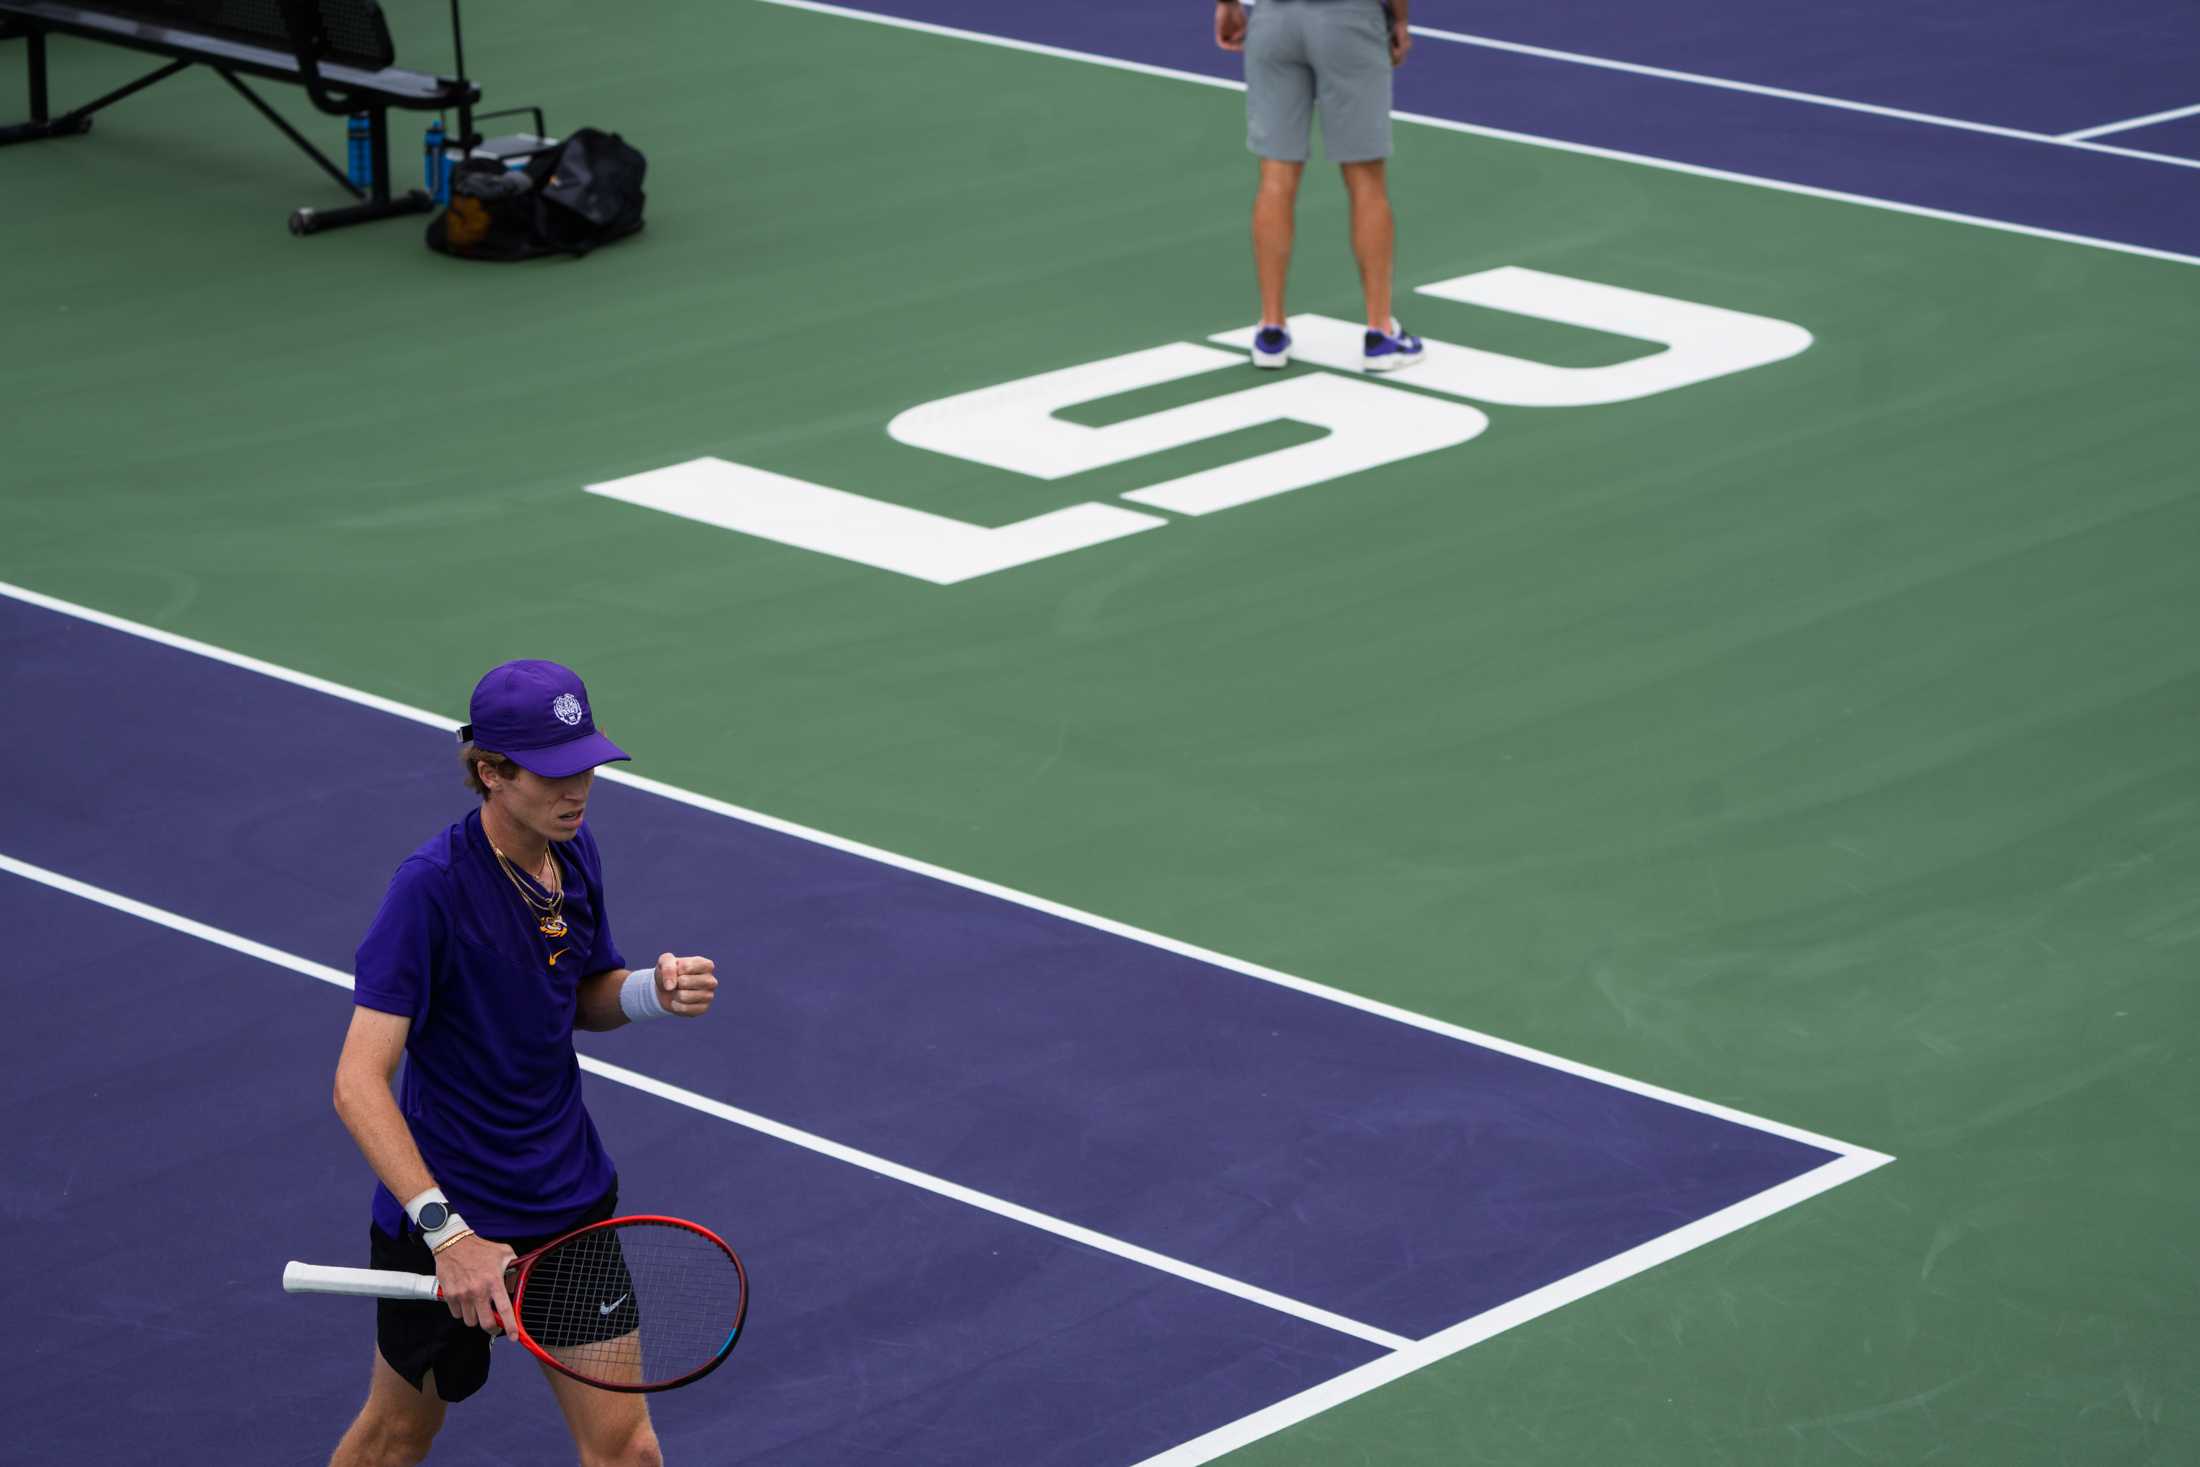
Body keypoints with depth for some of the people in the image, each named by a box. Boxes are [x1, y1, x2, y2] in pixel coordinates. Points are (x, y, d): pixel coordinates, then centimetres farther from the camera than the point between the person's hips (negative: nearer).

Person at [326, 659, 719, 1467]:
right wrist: (445, 1231, -38)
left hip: (571, 1202, 6)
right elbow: (359, 1083, -30)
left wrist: (654, 989, -8)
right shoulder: (433, 884, -25)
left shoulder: (575, 850, -2)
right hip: (449, 1222, -5)